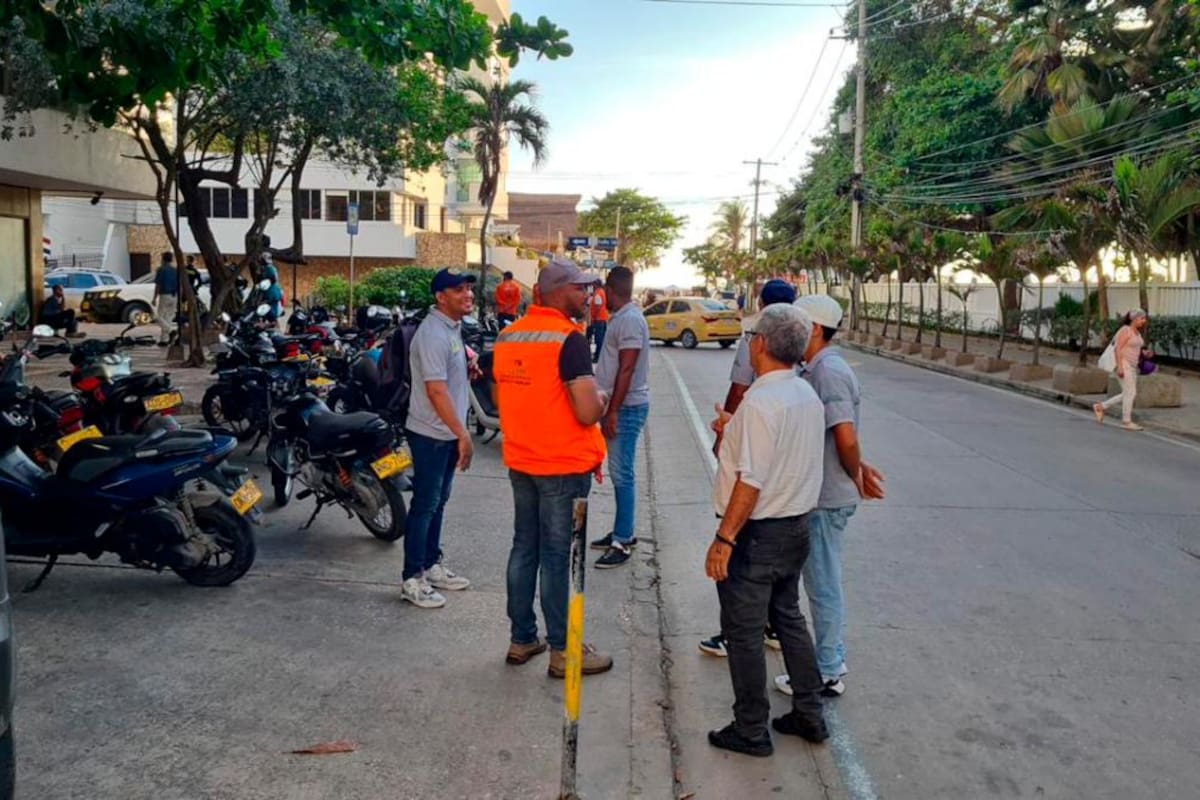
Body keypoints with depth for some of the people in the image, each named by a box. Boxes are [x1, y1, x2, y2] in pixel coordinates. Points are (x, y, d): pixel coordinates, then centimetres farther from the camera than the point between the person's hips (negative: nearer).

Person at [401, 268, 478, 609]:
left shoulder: (453, 328, 11)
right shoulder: (433, 333, -20)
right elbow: (436, 390, -25)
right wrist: (463, 434, -24)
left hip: (448, 433, 9)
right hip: (431, 434, -9)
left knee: (438, 503, 17)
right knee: (424, 505, -3)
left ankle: (431, 565, 28)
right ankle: (412, 579, 5)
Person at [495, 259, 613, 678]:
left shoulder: (507, 335, 6)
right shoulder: (569, 339, -18)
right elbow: (588, 413, -23)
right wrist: (601, 398, -2)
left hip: (519, 461, 7)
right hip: (562, 465, -7)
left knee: (524, 548, 15)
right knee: (555, 557, 1)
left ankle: (521, 639, 25)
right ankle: (563, 652, 12)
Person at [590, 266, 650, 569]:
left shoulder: (630, 319, -17)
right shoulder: (620, 317, 13)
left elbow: (626, 370, -21)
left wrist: (613, 412, -22)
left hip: (626, 408, -10)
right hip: (617, 406, 10)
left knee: (622, 475, -6)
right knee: (618, 472, 15)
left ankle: (622, 543, 0)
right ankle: (623, 531, 25)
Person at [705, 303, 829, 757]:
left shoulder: (760, 402, -23)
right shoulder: (808, 396, 5)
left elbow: (751, 481, -24)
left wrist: (723, 539, -20)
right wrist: (736, 432, 21)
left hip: (757, 533, -9)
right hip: (797, 526, 9)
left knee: (744, 633, 5)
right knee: (789, 619, 22)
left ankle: (751, 732, 18)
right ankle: (808, 715, 32)